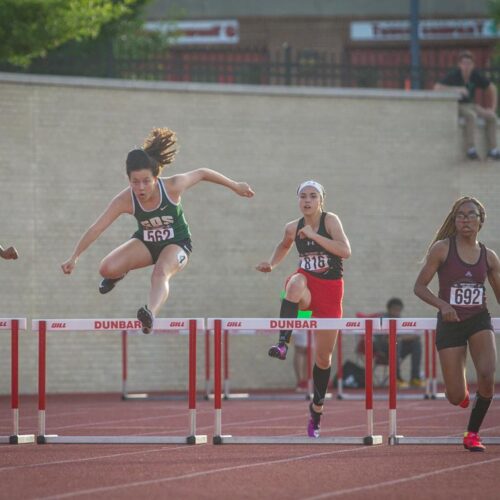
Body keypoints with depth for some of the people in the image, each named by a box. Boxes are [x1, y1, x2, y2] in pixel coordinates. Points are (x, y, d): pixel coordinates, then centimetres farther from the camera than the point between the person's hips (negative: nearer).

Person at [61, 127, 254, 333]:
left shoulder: (172, 187, -28)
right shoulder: (125, 200, -26)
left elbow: (202, 173, -11)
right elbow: (96, 229, -24)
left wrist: (235, 186, 1)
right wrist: (74, 258, -31)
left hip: (177, 243, -2)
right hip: (145, 243, 2)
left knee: (161, 273, -35)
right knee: (107, 269, -19)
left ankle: (151, 313, -60)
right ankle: (118, 274, 19)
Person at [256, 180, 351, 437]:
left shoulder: (330, 220, -9)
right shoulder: (293, 227, 2)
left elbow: (345, 251, -22)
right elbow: (284, 246, 25)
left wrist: (314, 236, -25)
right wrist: (271, 263, 6)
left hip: (330, 290, -1)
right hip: (307, 283, 1)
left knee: (323, 356, 6)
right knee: (295, 282, -39)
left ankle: (317, 407, 24)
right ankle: (283, 343, -46)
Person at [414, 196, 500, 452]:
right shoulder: (443, 249, -5)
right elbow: (419, 286, -5)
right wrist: (442, 304, -22)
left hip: (479, 320, 2)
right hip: (449, 324, -2)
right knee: (456, 398, -3)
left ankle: (472, 433, -2)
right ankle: (461, 388, 39)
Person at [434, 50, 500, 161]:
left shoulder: (476, 75, -5)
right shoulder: (454, 75, -18)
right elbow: (437, 88, -30)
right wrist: (456, 89, -39)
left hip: (470, 105, 6)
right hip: (456, 105, -5)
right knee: (471, 116, -36)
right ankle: (471, 149, -34)